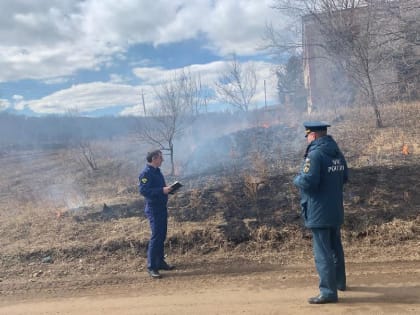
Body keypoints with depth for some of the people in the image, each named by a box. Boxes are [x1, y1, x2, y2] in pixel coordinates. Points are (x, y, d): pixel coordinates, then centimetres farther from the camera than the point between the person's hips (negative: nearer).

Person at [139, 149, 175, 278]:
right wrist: (162, 190, -27)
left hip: (162, 208, 9)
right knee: (156, 236, -8)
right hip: (153, 209, -9)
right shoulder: (146, 173, -15)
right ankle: (151, 267, 0)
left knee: (162, 236, 15)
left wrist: (167, 189, 5)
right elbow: (143, 190, -25)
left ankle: (160, 262, 27)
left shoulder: (157, 171, 13)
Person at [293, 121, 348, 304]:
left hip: (319, 212, -9)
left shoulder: (315, 154, -19)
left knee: (322, 252, -3)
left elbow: (308, 182, -26)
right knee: (336, 248, 23)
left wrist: (297, 180, -7)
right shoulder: (337, 153, 8)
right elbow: (344, 177, 17)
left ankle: (328, 292, 2)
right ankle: (339, 282, 40)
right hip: (336, 211, 9)